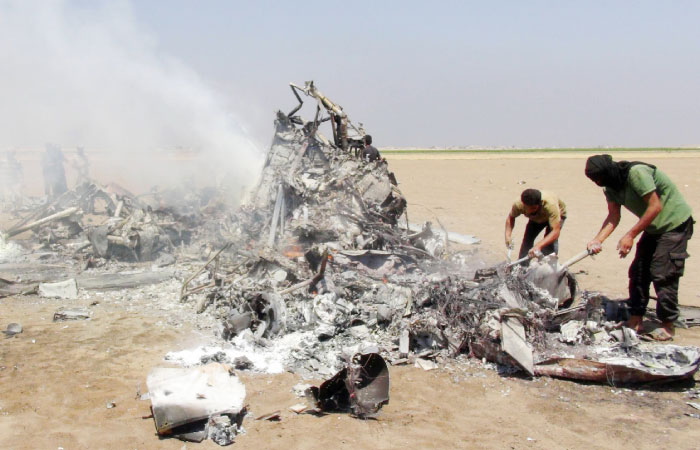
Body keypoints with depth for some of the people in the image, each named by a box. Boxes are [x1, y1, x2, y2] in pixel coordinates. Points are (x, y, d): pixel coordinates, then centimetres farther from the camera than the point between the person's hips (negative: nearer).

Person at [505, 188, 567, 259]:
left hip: (557, 215, -3)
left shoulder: (550, 205, -46)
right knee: (527, 240, -11)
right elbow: (511, 217, -12)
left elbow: (556, 231, -50)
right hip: (536, 218, 3)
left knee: (550, 242, -24)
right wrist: (508, 235, -27)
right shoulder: (518, 204, -35)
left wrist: (538, 246, -62)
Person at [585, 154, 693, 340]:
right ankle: (635, 321, 12)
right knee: (638, 271, 5)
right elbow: (613, 217, -4)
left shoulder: (636, 173, -26)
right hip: (654, 227, 9)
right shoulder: (611, 186, 1)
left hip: (675, 223, -9)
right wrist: (597, 240, -20)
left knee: (663, 274, -11)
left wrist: (630, 236, -26)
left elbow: (655, 207, -27)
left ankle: (667, 326, -1)